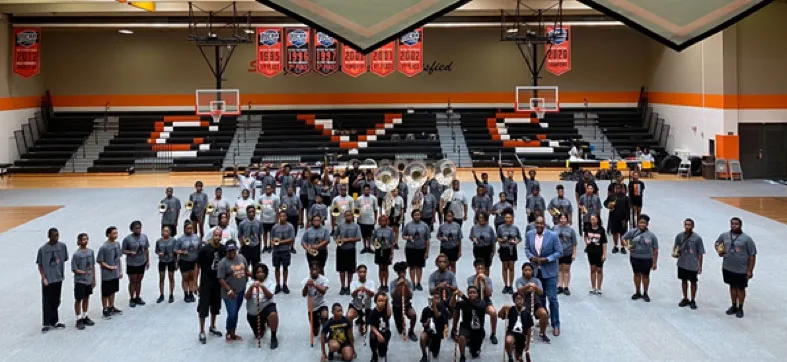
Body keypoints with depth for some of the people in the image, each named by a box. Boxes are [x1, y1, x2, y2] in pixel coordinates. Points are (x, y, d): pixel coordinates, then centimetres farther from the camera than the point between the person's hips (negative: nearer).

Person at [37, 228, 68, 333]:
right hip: (47, 280, -3)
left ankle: (54, 322, 26)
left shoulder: (62, 246, -2)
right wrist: (44, 278, -12)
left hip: (58, 279, 3)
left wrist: (62, 274, 10)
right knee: (47, 302, 3)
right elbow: (40, 265, -4)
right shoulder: (42, 249, -11)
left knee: (55, 302, 14)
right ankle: (46, 324, 11)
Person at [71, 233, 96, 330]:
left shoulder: (91, 252, 1)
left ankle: (84, 317, 31)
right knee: (78, 300, 3)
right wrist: (84, 272, -27)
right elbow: (74, 269, -13)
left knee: (86, 298, 16)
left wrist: (94, 279, 11)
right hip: (79, 281, -5)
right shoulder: (76, 254, -15)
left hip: (89, 281, 5)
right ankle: (79, 320, 12)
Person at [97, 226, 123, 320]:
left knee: (112, 291, 19)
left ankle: (111, 307, 33)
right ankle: (105, 310, 18)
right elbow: (99, 261, -14)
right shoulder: (104, 247, -19)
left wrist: (120, 270, 10)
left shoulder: (117, 244, 1)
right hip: (107, 275, -6)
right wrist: (109, 267, -19)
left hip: (116, 274, 6)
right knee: (106, 293, 6)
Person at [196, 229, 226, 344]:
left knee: (216, 305, 16)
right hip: (206, 283, -4)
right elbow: (197, 266, -8)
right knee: (203, 306, -3)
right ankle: (202, 332, 4)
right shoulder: (204, 250, -13)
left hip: (218, 282, 5)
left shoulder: (223, 250, -2)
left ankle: (212, 327, 35)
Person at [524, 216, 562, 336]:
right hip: (536, 271, 4)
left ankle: (556, 325, 3)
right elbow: (527, 248, 11)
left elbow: (559, 252, -10)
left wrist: (547, 259, -21)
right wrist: (531, 257, -9)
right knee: (540, 298, 16)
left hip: (549, 271, -4)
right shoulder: (529, 235, -1)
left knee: (552, 298, -4)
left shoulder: (553, 235, -14)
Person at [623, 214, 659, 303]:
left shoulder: (651, 235, -8)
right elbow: (624, 238, 7)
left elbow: (655, 250, -4)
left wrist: (655, 262, -4)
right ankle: (637, 292, 30)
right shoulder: (633, 232, -6)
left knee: (645, 275, 10)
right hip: (635, 258, 1)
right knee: (637, 274, 14)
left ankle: (645, 293, 27)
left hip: (646, 259, -1)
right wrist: (627, 245, -11)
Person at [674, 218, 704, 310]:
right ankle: (685, 299, 32)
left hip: (693, 265, -3)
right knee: (684, 281, 16)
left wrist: (700, 266, -6)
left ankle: (693, 301, 26)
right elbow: (675, 246, 10)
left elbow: (700, 253, -8)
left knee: (693, 282, 10)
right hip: (682, 264, 3)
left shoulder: (697, 238, -14)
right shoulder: (679, 236, -5)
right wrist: (674, 252, -12)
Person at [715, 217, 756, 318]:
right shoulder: (724, 235, 0)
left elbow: (752, 255, -10)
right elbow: (717, 242, 22)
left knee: (740, 288, 8)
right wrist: (718, 250, -1)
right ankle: (734, 306, 32)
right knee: (732, 286, 17)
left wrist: (750, 271, -12)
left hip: (741, 270, -4)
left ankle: (740, 309, 24)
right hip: (728, 268, 4)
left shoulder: (746, 239, -12)